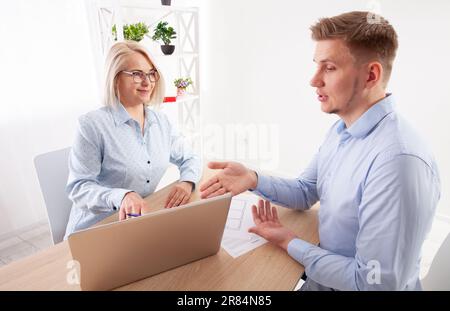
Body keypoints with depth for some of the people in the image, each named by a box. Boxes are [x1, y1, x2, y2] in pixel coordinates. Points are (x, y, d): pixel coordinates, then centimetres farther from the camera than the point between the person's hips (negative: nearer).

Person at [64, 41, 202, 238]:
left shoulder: (161, 122, 6)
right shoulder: (93, 124, -12)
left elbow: (190, 159, 12)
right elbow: (78, 187, -13)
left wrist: (187, 181, -10)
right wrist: (121, 196, -31)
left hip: (143, 225, 5)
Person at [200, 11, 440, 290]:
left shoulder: (398, 162, -32)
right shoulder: (341, 130, -1)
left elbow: (377, 282, -28)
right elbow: (305, 192, 6)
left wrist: (289, 243, -18)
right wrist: (253, 179, -12)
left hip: (351, 284, -7)